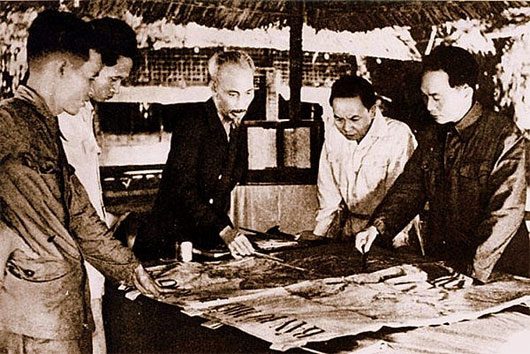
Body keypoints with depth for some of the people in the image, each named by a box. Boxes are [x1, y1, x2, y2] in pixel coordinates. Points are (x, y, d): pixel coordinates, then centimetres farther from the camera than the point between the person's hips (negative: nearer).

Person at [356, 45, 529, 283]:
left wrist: (472, 272, -22)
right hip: (438, 263, 5)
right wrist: (378, 225, -5)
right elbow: (410, 187, 12)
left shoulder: (504, 137, -10)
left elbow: (505, 213, -16)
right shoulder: (432, 136, 10)